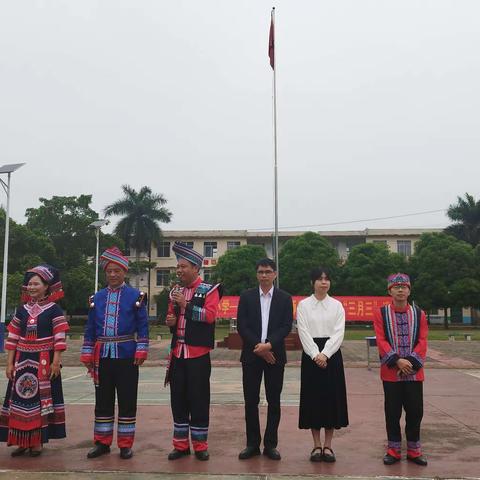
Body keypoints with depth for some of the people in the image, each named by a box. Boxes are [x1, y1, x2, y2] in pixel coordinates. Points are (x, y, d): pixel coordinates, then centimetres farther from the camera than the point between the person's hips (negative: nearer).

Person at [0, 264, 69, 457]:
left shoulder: (54, 310, -5)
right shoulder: (22, 310, 8)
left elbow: (59, 338, -9)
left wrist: (56, 362, -14)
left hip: (44, 362, -4)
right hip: (22, 361, 4)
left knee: (42, 399, 2)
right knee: (20, 399, 5)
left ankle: (37, 440, 13)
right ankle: (22, 440, 17)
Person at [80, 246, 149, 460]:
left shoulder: (136, 296, 0)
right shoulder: (97, 298, 9)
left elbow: (142, 327, -1)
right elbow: (90, 329, 11)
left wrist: (141, 352, -8)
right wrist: (87, 355, 6)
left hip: (126, 356, -3)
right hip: (102, 356, 3)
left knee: (127, 401, 3)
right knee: (103, 400, 9)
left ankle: (125, 444, 14)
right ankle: (102, 442, 21)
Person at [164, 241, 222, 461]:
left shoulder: (209, 290, -5)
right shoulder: (175, 291, 12)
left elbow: (210, 315, -17)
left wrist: (185, 305, -19)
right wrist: (171, 322, -1)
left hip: (198, 354, -5)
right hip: (178, 352, 5)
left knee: (199, 400, 2)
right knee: (178, 399, 9)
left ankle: (200, 446, 14)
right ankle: (181, 445, 20)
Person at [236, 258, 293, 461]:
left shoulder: (285, 298, 5)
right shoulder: (246, 297, 5)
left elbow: (286, 326, -3)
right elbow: (241, 326, -1)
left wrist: (268, 345, -16)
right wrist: (257, 347, -11)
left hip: (274, 355, 0)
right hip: (251, 355, 0)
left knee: (274, 401, 4)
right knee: (251, 400, 3)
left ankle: (270, 444, 15)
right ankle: (252, 444, 15)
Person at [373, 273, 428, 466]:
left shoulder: (419, 314, 5)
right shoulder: (381, 313, 0)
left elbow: (422, 342, -1)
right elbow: (381, 341, -7)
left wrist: (410, 362, -13)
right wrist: (397, 361, -17)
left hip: (414, 372, 2)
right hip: (390, 372, -1)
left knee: (415, 411, 6)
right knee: (392, 412, 5)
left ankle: (414, 450, 21)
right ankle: (393, 450, 18)